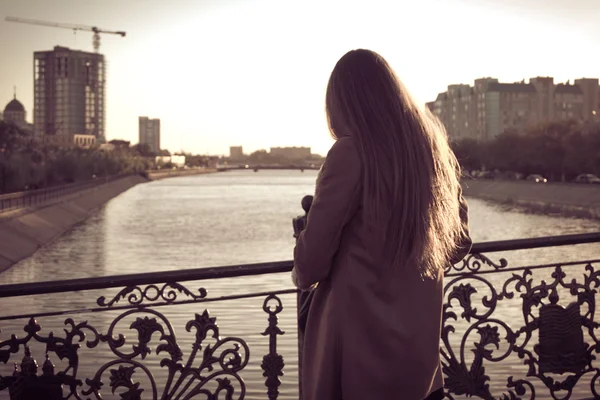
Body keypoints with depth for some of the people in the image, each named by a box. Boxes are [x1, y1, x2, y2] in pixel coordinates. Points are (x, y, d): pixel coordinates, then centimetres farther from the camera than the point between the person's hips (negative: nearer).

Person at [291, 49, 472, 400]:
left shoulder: (351, 153, -15)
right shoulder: (436, 148, 4)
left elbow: (310, 264, -12)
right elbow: (460, 243, 14)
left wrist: (302, 276, 9)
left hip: (358, 348, -6)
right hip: (421, 348, 6)